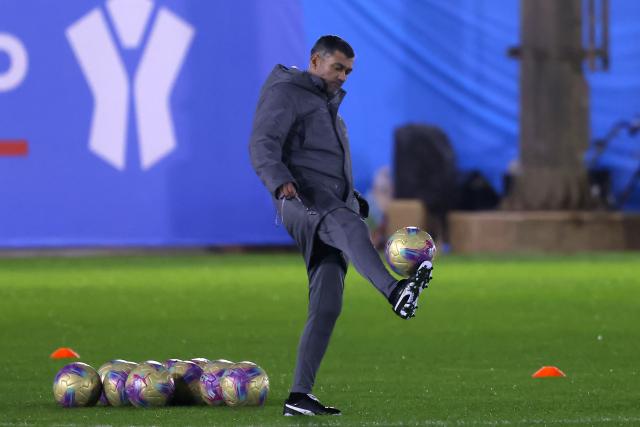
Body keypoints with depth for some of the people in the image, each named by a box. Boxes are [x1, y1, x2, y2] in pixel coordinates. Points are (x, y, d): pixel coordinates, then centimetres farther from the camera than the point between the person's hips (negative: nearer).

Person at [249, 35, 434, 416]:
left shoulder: (328, 104, 31)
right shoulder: (285, 93, 1)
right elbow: (263, 145, -14)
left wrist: (355, 198, 30)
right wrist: (280, 181, -32)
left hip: (333, 208, 9)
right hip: (302, 199, -9)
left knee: (327, 305, -2)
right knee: (347, 224, -40)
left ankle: (300, 395, -2)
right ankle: (394, 291, -67)